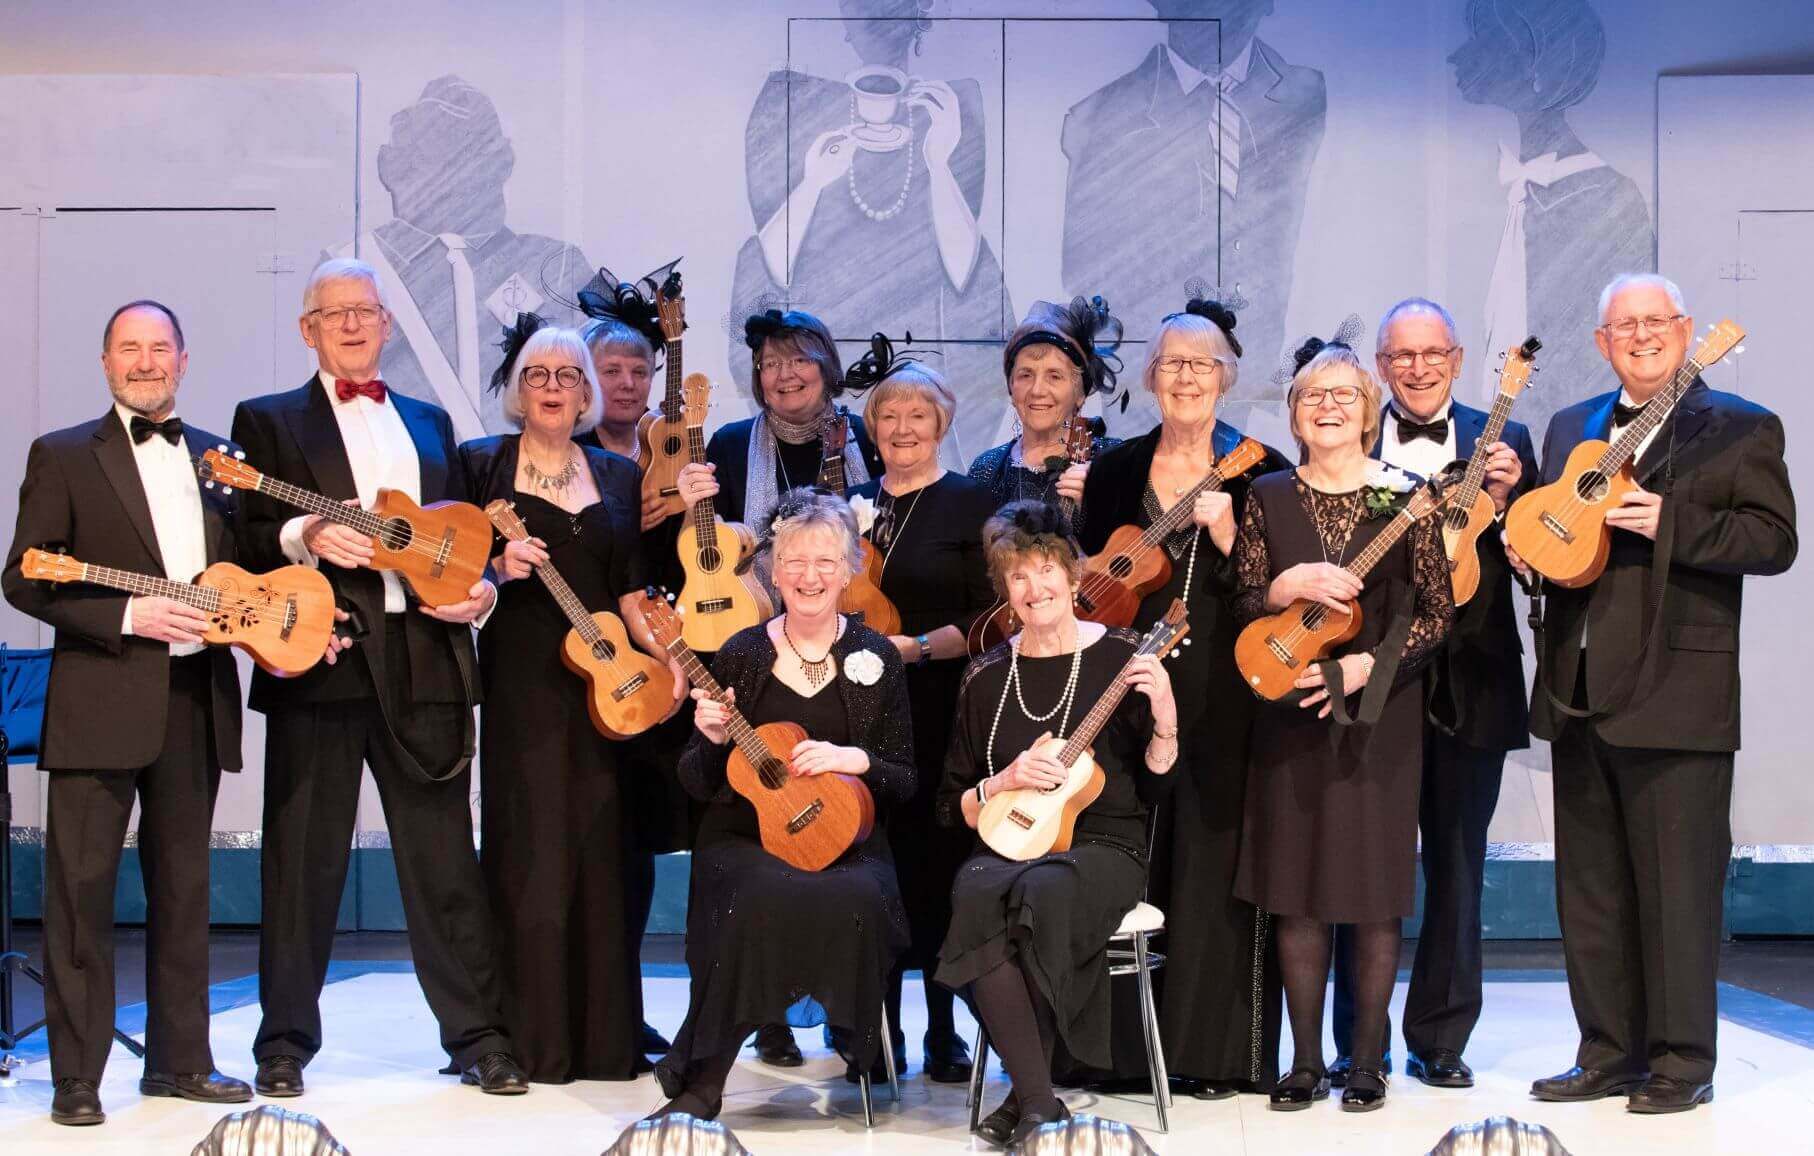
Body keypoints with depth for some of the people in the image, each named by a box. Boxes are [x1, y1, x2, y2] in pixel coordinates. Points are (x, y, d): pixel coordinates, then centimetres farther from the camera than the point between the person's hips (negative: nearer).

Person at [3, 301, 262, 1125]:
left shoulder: (218, 458, 14)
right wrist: (129, 615, -16)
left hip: (195, 697, 4)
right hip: (102, 697, -4)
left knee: (183, 888, 11)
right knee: (81, 889, -3)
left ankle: (180, 1060, 21)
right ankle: (76, 1079, 5)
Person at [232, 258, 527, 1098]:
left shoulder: (430, 424, 21)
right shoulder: (268, 422, 8)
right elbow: (243, 538, -1)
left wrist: (481, 588, 1)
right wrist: (304, 536, -20)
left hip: (424, 660, 3)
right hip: (318, 659, -3)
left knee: (445, 859, 5)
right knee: (303, 860, 3)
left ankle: (478, 1036, 11)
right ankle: (285, 1042, 14)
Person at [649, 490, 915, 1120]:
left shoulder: (875, 658, 5)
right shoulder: (741, 655, 5)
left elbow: (905, 780, 5)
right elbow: (700, 785, 7)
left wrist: (854, 759, -14)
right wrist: (712, 740, -13)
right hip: (744, 837, 0)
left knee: (857, 900, -35)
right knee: (767, 896, -35)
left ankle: (862, 1053, -11)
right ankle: (699, 1082, -20)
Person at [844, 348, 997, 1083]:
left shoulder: (968, 504, 0)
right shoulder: (855, 503, 14)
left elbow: (991, 616, -6)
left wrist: (919, 646, -18)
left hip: (940, 710, -4)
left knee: (937, 863, -2)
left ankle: (944, 1032, 7)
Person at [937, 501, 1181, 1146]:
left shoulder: (1122, 657, 2)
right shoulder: (987, 677, 9)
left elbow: (1154, 787, 2)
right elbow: (952, 809, 13)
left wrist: (1164, 723, -16)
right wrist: (1006, 782, -6)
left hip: (1104, 846, -2)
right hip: (1011, 844, 2)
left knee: (1044, 892, -37)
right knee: (975, 894, -35)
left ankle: (1024, 1099, -23)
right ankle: (1041, 1104, -33)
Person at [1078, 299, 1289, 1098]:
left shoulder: (1260, 471, 1)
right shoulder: (1116, 470, 9)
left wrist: (1225, 530, -17)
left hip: (1225, 693, -2)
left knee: (1213, 856, -1)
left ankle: (1215, 1050, 7)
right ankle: (1126, 1042, 13)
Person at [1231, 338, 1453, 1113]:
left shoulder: (1403, 497, 0)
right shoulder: (1267, 499, 6)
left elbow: (1438, 611, -3)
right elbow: (1243, 610, 4)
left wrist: (1367, 666, -14)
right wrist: (1288, 586, -16)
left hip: (1381, 715, -2)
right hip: (1291, 711, 2)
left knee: (1375, 889, 1)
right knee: (1295, 892, 3)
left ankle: (1368, 1059, 12)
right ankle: (1306, 1061, 13)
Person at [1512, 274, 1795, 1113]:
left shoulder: (1740, 428, -1)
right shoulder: (1570, 429, 17)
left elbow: (1775, 539, -9)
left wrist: (1668, 523, -20)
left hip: (1676, 697, -6)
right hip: (1579, 692, 6)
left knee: (1676, 885, -1)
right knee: (1589, 886, 11)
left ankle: (1681, 1062, 9)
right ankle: (1609, 1052, 21)